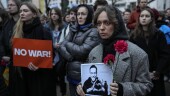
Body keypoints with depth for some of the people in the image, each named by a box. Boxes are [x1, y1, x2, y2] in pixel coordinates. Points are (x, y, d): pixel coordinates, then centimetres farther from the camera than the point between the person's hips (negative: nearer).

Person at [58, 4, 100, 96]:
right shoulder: (73, 29, 8)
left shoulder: (93, 32, -10)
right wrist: (71, 58, -17)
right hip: (71, 74, 6)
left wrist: (68, 44, -4)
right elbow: (61, 46, 0)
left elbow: (83, 51, -18)